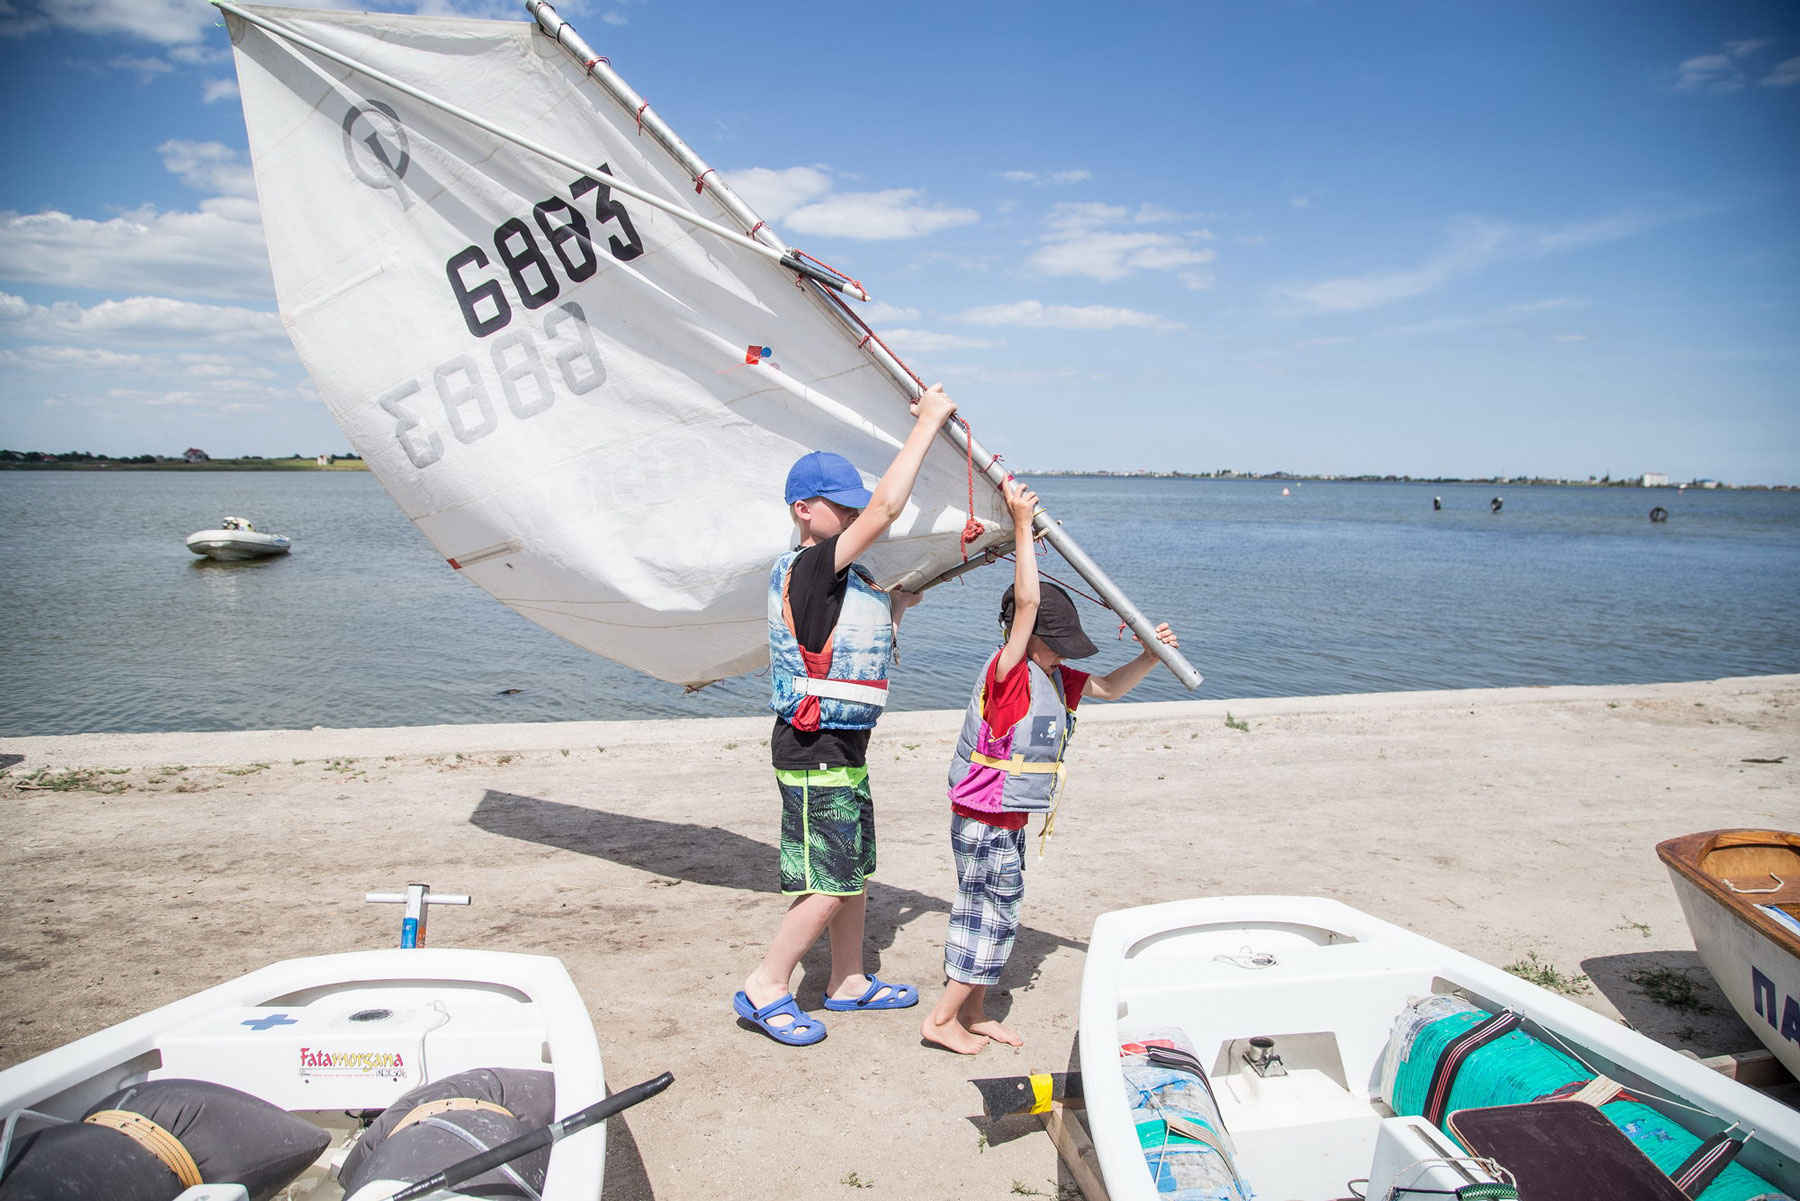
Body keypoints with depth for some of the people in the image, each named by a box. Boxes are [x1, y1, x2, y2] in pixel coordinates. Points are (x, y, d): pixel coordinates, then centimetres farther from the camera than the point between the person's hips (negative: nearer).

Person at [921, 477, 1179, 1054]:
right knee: (994, 918, 0)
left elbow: (1106, 687, 19)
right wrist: (1021, 525, -31)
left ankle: (973, 1012, 29)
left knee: (989, 916, 16)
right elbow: (1027, 602, -30)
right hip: (985, 822, -9)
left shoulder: (1053, 679, 8)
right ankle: (942, 1019, 11)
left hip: (1007, 821, 9)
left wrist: (1150, 657, 6)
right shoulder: (1007, 671, -19)